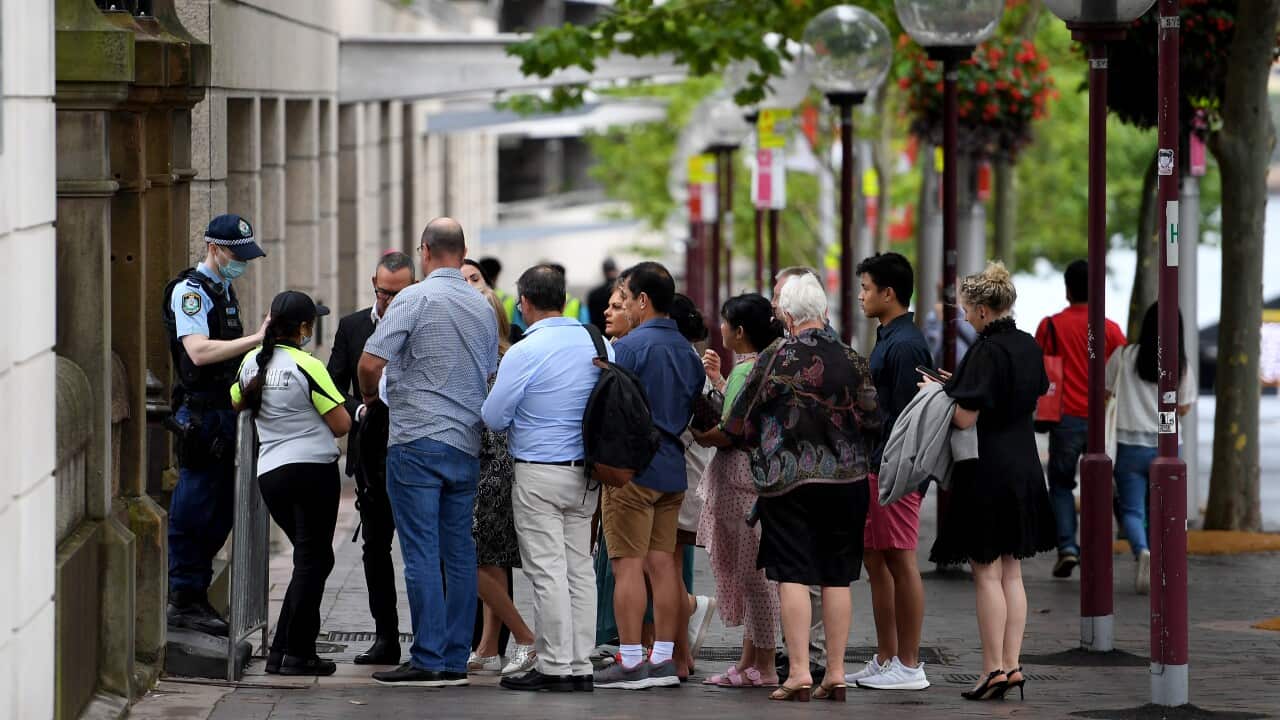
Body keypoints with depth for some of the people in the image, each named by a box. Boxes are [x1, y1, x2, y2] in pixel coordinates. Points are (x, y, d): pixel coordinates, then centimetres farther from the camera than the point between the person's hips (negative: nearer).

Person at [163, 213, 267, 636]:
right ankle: (185, 601, -3)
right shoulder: (189, 290, -12)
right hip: (200, 414, -10)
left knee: (218, 512, 11)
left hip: (224, 411, 10)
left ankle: (193, 594, 17)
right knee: (194, 510, -7)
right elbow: (199, 351, -25)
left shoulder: (223, 289, 18)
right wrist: (256, 339, -29)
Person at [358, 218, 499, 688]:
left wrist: (369, 395, 7)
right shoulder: (483, 308, 11)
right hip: (467, 445, 6)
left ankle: (429, 660, -8)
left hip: (418, 439, -6)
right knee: (459, 552, 8)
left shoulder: (415, 299, -9)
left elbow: (370, 363, -13)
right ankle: (456, 660, 8)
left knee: (422, 554, -6)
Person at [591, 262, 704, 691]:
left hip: (632, 468, -8)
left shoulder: (629, 347, -12)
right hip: (672, 469, 8)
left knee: (628, 565, -6)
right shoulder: (686, 350, 13)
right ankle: (664, 659, 8)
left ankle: (631, 663, -7)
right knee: (662, 563, 8)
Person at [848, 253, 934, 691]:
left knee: (900, 562, -6)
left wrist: (883, 468, -20)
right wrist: (867, 465, 18)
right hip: (877, 467, 11)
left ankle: (909, 666, -2)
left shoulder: (905, 345, -15)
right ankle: (886, 659, 20)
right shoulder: (888, 339, 17)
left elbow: (904, 416, -19)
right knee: (875, 560, 13)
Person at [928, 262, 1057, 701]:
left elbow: (965, 418, -20)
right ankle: (1012, 664, 11)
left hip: (988, 470, -8)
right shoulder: (1028, 347, 7)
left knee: (987, 573, -1)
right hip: (1025, 465, 8)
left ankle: (994, 669, 0)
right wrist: (956, 385, 20)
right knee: (1011, 572, 12)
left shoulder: (986, 352, -18)